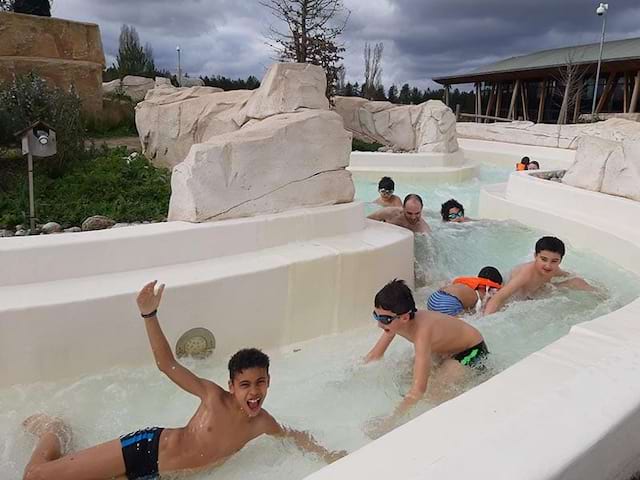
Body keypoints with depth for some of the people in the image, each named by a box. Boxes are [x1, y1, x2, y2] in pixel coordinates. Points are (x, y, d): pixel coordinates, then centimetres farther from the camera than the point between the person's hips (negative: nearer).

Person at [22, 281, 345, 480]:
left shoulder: (263, 424, -7)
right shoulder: (214, 396, -18)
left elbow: (294, 435, 11)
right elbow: (166, 363, -19)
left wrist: (324, 454, -6)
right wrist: (149, 314, -31)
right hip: (146, 448, -4)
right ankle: (53, 430, 28)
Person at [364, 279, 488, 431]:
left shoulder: (422, 332, -42)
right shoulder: (395, 321, -20)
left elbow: (418, 390, -45)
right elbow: (376, 354, -1)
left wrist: (391, 420, -45)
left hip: (471, 350, -7)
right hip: (447, 346, 8)